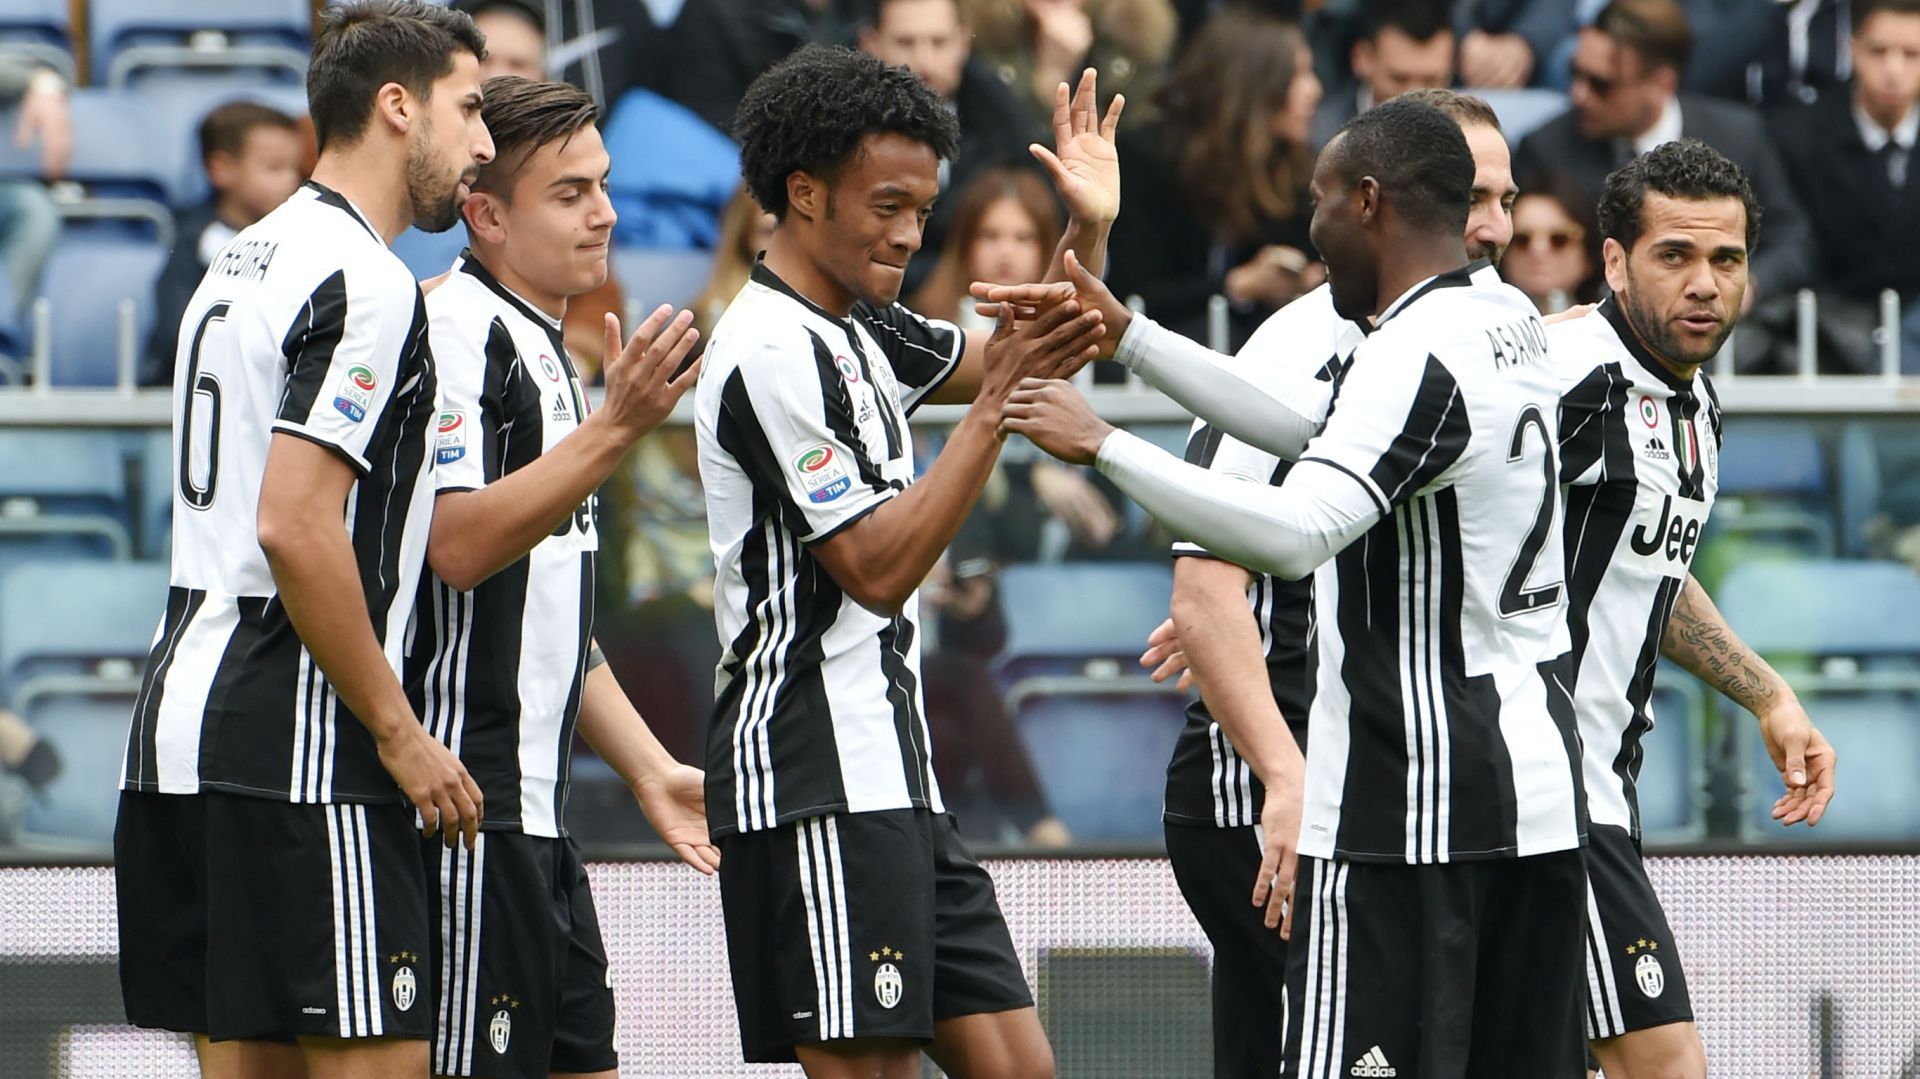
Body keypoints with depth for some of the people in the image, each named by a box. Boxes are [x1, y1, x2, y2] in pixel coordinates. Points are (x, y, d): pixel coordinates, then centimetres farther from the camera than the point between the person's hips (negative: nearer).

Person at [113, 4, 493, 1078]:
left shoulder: (244, 262, 19)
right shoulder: (368, 285, -12)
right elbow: (295, 529, -20)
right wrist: (400, 733, -14)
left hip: (185, 716, 10)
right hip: (297, 747, -10)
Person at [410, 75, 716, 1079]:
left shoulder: (543, 350, 20)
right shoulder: (456, 329, -11)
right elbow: (457, 545, -24)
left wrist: (650, 768, 22)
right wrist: (614, 427, -27)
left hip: (536, 809, 10)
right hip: (469, 808, -10)